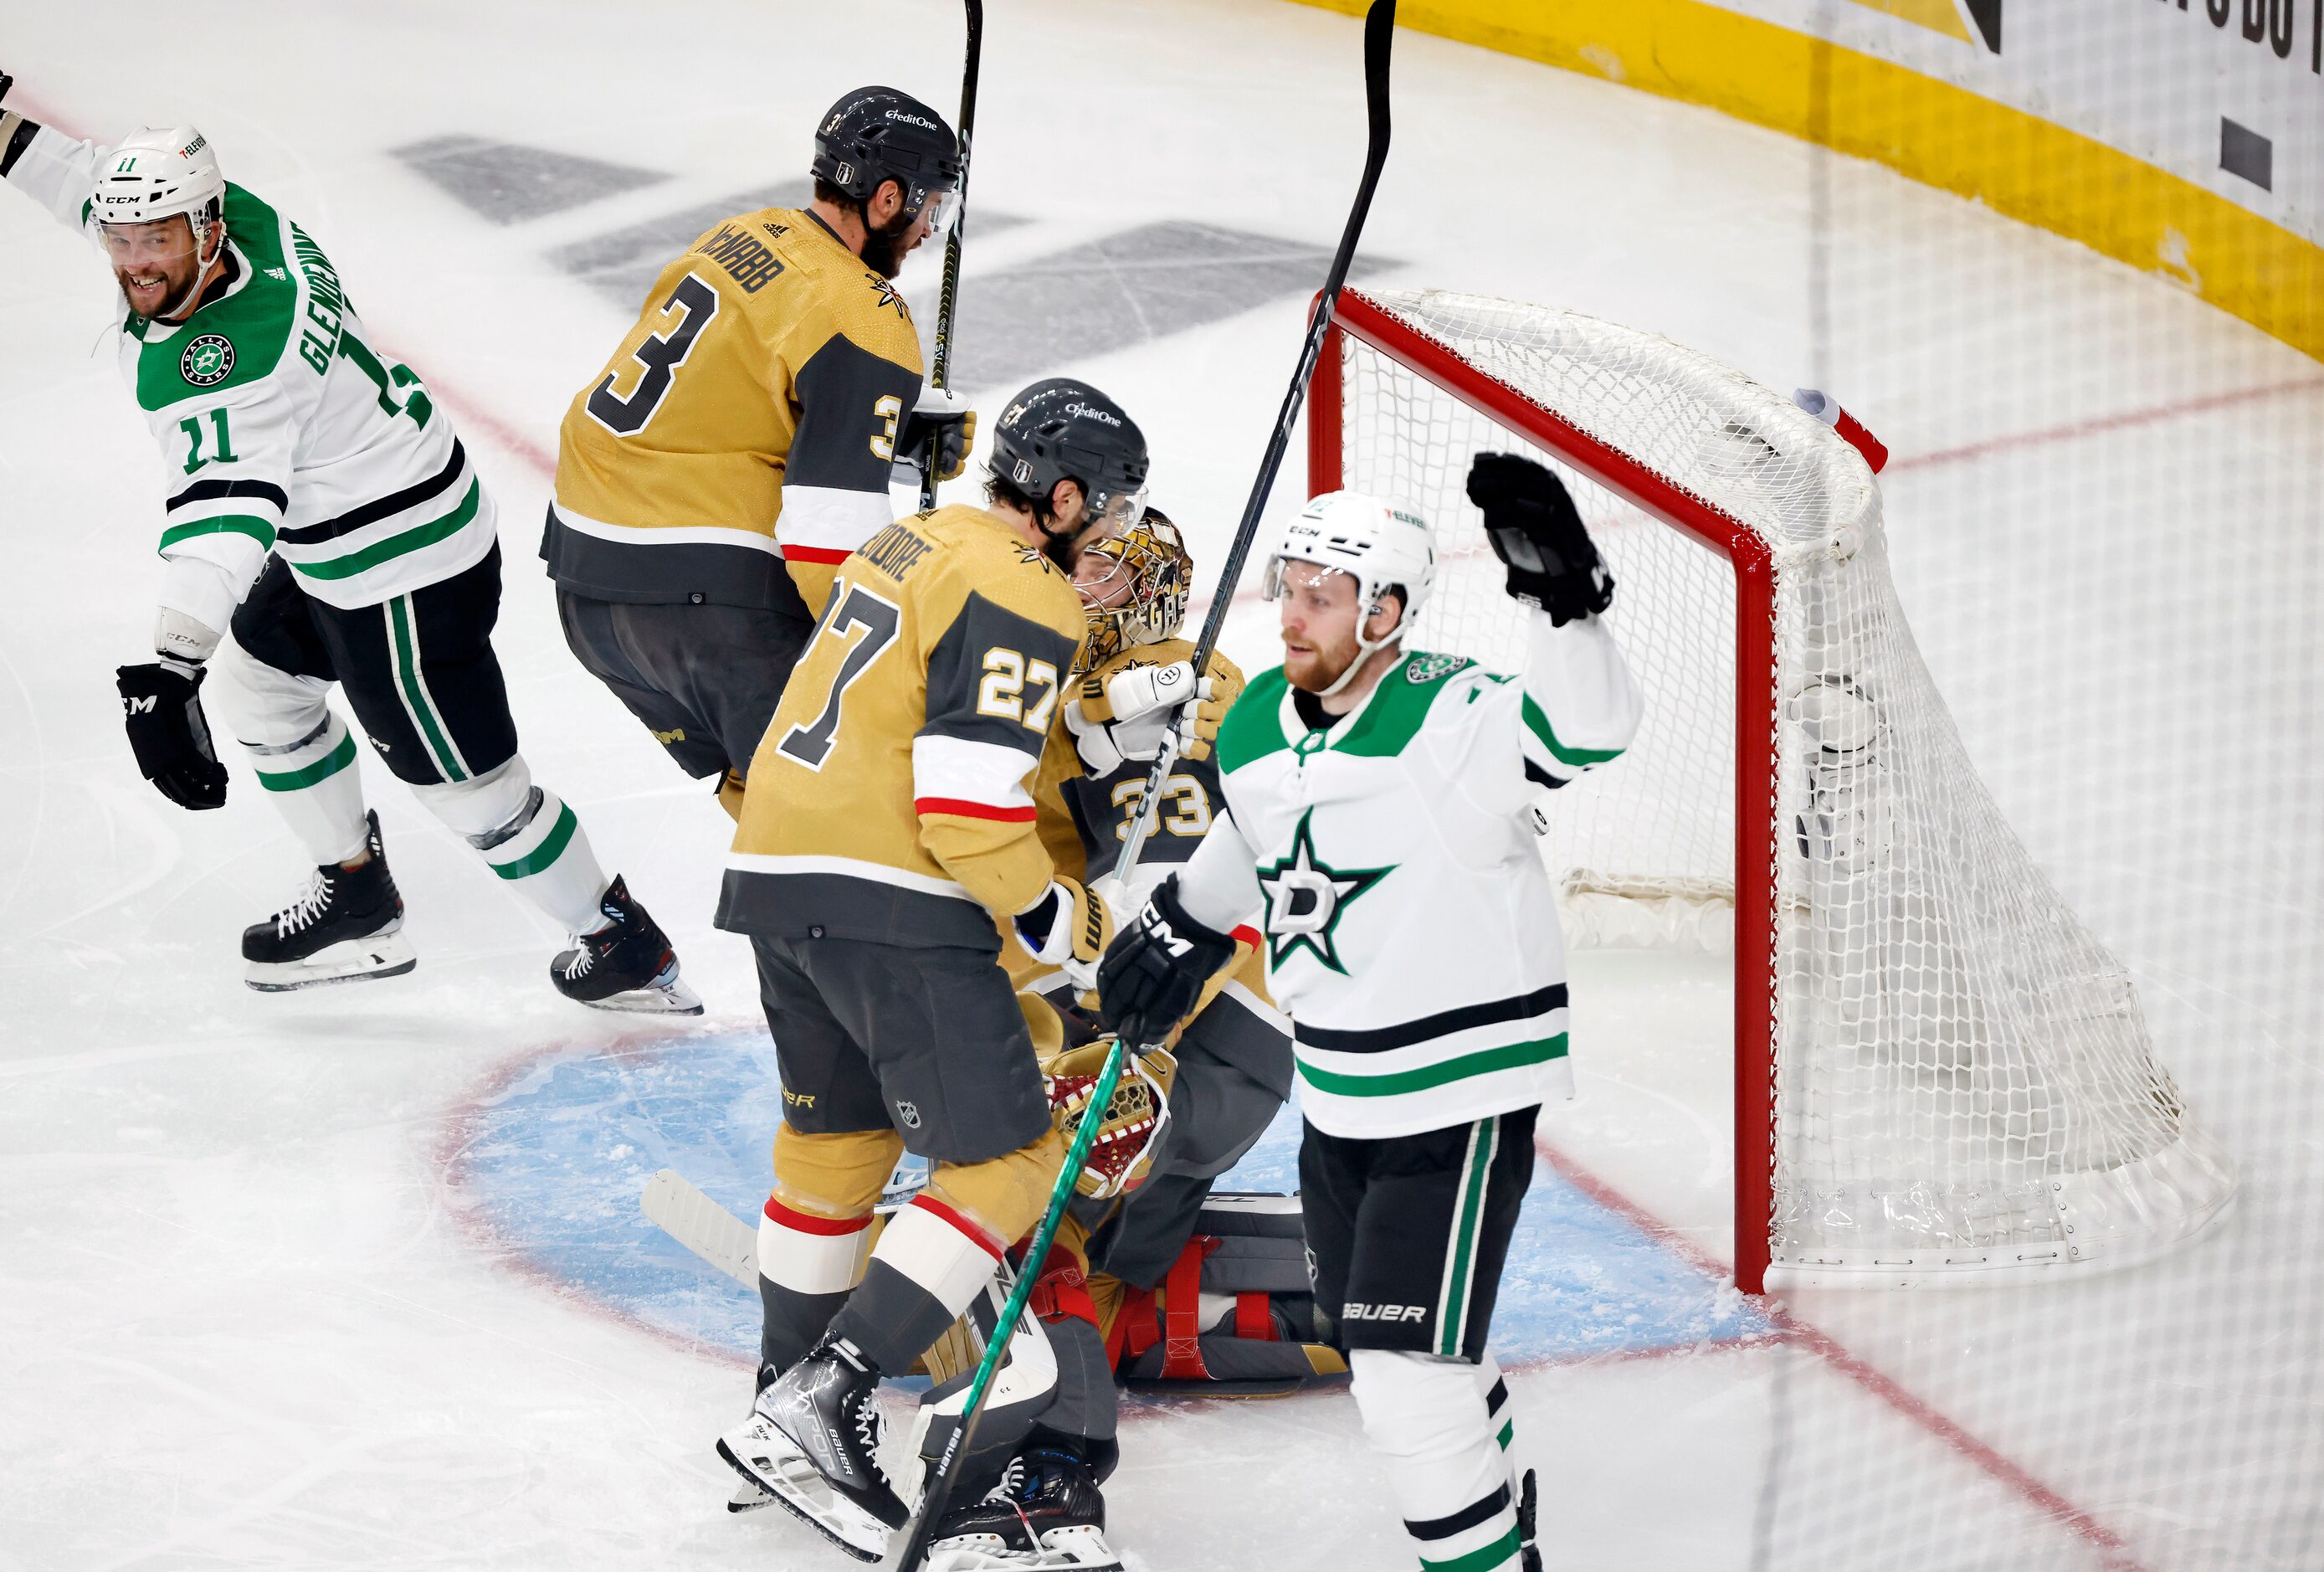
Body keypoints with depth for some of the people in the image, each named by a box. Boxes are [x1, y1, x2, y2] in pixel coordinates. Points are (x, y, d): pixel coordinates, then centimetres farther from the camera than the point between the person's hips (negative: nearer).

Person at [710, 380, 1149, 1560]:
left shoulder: (913, 543, 18)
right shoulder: (1024, 597, -11)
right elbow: (970, 800, -19)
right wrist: (1074, 929, -8)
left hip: (776, 867, 10)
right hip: (889, 901, -10)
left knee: (838, 1130, 26)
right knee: (1006, 1164, -6)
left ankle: (788, 1397, 34)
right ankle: (817, 1406, -14)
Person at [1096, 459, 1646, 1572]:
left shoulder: (1448, 722, -21)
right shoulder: (1254, 735, 1)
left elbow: (1585, 730, -39)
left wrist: (1560, 595, -51)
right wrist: (1181, 929, 29)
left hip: (1460, 1094, -8)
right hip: (1337, 1100, 8)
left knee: (1410, 1375, -11)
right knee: (1408, 1357, 19)